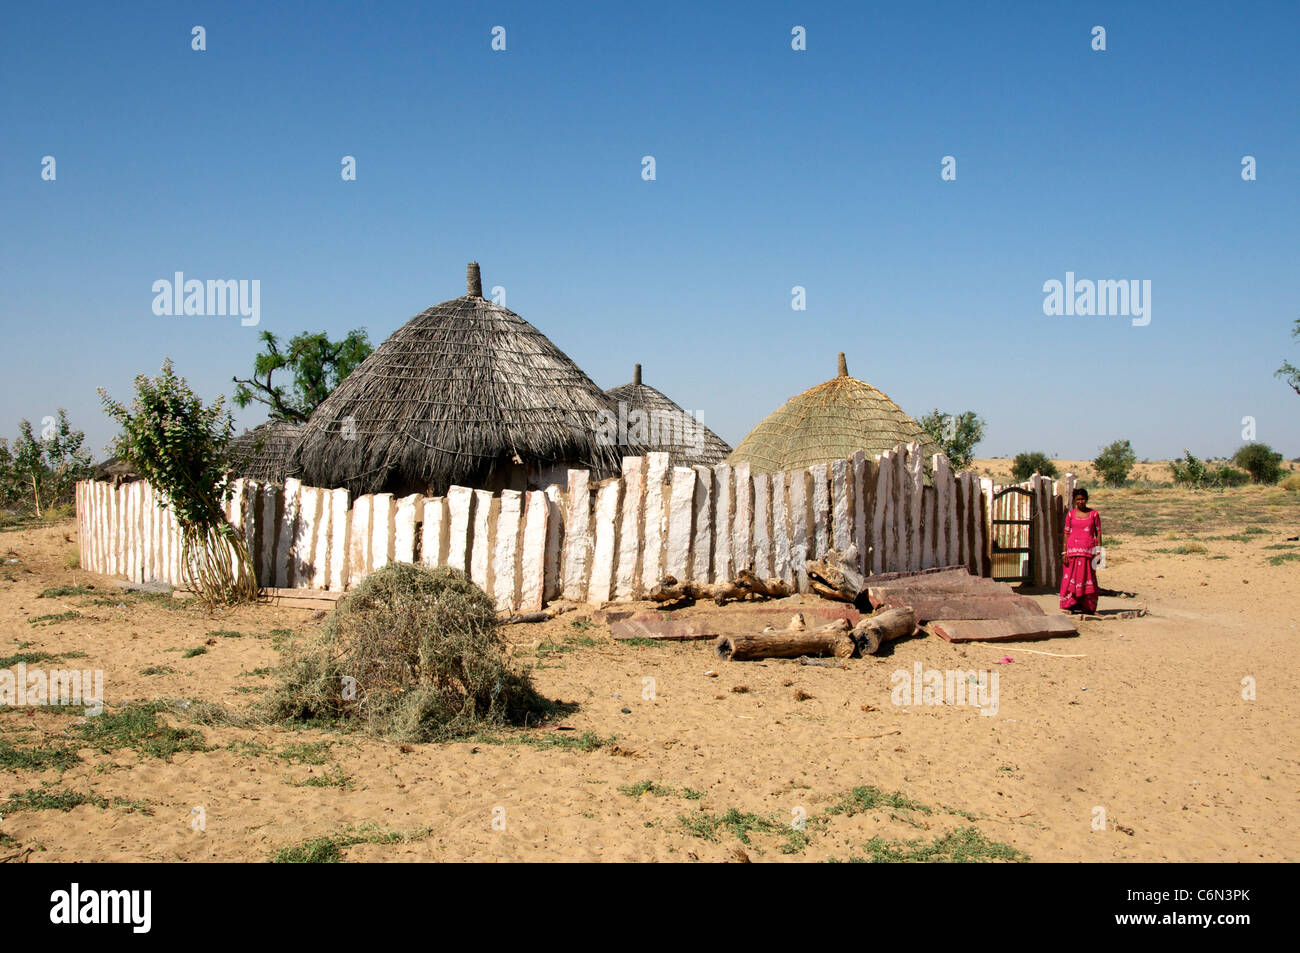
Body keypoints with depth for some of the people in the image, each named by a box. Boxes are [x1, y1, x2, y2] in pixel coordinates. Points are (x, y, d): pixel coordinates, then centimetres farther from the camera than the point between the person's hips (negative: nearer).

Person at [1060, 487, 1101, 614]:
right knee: (1071, 578, -2)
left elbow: (1098, 532, 7)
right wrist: (1065, 552, -1)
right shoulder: (1070, 514, 7)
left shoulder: (1094, 514, 7)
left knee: (1087, 577, 0)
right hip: (1073, 550, 0)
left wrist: (1099, 551, 0)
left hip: (1088, 550, 0)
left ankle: (1087, 606, 7)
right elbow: (1066, 533, 6)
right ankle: (1072, 605, 4)